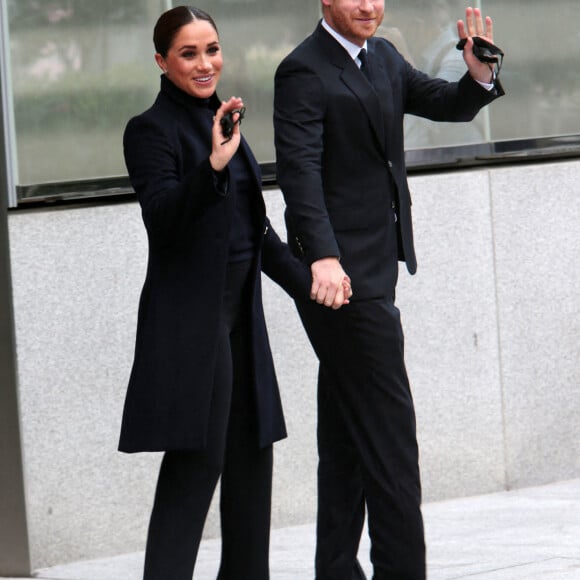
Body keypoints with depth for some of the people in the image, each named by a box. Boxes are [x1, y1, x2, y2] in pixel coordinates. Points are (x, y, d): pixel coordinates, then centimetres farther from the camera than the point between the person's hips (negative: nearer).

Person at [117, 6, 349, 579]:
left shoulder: (222, 120, 16)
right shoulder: (152, 130, -8)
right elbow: (163, 219, -22)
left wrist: (307, 281, 18)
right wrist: (213, 165, -34)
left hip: (238, 311, 8)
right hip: (190, 320, -8)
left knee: (250, 459, 13)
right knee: (195, 464, -13)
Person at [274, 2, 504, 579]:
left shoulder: (383, 58, 13)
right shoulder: (304, 71, -13)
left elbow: (448, 105, 15)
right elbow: (300, 169, -22)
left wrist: (480, 76, -8)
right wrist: (323, 257, -33)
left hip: (373, 272, 9)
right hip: (339, 273, -9)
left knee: (344, 437, 12)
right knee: (388, 429, -8)